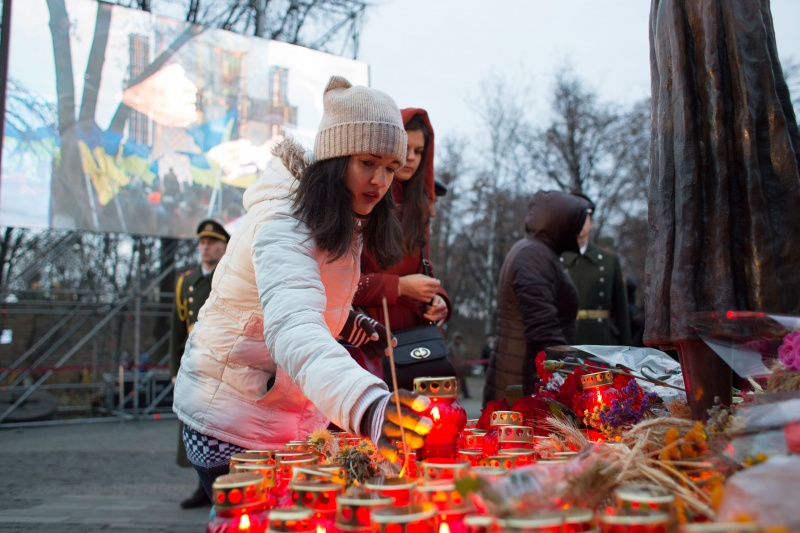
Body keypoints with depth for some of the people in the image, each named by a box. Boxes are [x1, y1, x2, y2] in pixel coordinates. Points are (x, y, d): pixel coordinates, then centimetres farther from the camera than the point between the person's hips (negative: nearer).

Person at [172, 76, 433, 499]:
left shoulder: (342, 222, 2)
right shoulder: (284, 227, -27)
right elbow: (292, 329, -47)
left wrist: (347, 322, 1)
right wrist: (367, 405, -62)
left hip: (298, 415, 8)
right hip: (232, 419, -8)